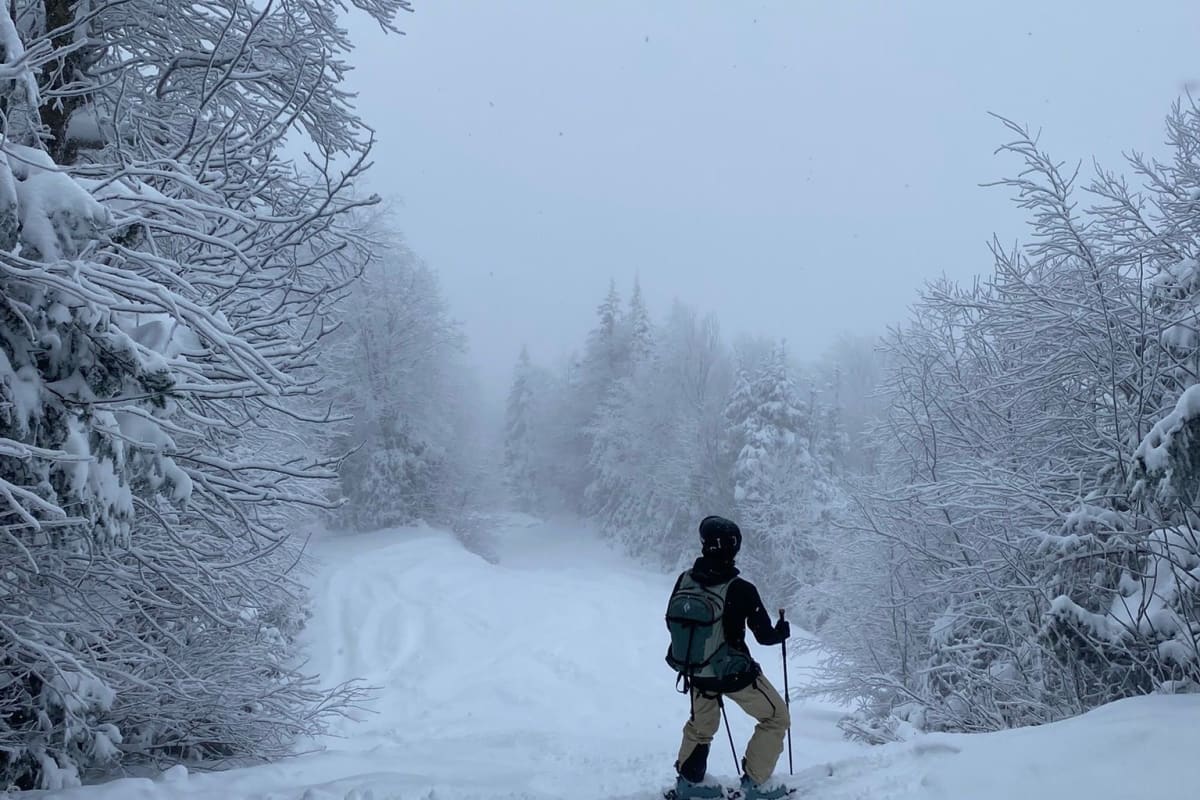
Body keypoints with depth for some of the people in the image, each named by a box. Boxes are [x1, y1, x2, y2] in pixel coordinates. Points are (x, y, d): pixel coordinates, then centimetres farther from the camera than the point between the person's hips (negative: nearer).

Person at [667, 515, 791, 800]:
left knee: (701, 724, 31)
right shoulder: (740, 589, -26)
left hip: (696, 673, 5)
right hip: (735, 673, -5)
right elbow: (765, 636, -15)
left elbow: (671, 620, 3)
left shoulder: (685, 580, -12)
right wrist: (782, 631, 7)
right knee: (776, 717, 17)